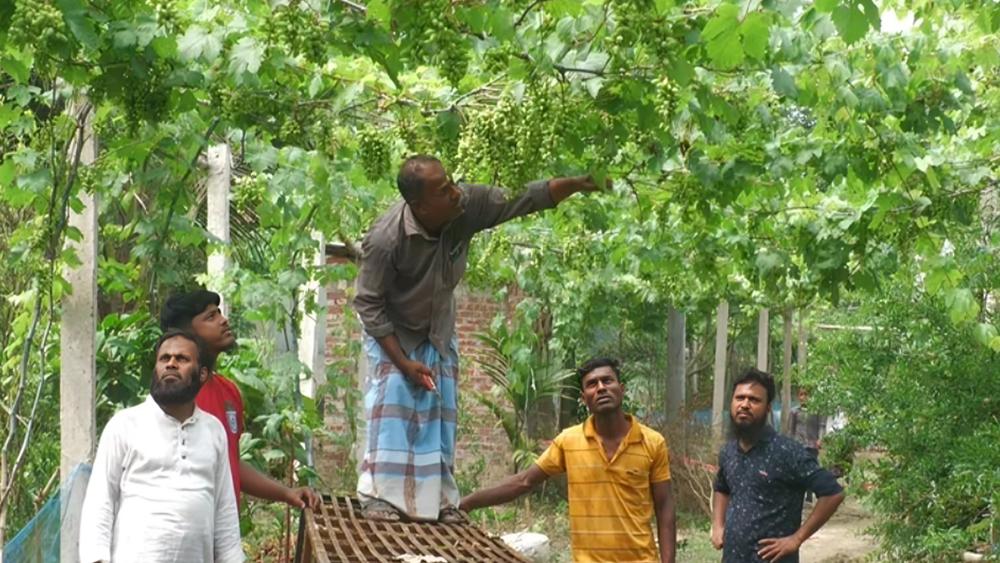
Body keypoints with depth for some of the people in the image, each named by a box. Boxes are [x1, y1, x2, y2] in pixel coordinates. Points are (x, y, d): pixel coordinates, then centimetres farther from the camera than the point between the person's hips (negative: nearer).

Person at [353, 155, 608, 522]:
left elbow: (525, 198, -17)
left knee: (440, 411, 3)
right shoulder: (386, 239, -36)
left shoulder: (467, 205, -28)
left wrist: (579, 184, -29)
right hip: (392, 332, -5)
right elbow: (368, 303, -25)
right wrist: (403, 361, -23)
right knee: (392, 406, -14)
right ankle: (377, 497, -11)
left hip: (439, 331, 5)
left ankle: (439, 498, 8)